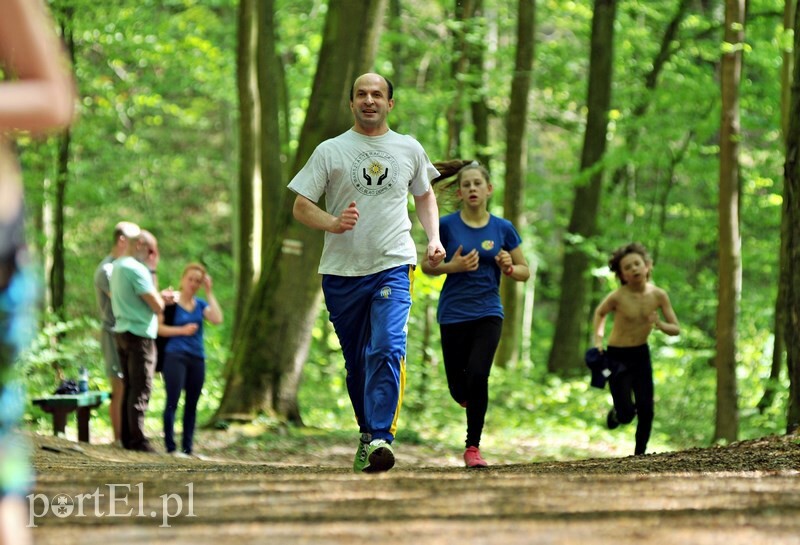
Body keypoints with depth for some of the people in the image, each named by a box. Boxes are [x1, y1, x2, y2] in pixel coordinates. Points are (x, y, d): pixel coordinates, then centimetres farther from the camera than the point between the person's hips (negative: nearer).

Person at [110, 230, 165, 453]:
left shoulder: (117, 266, 15)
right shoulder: (138, 269, -14)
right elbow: (157, 306, -15)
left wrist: (160, 296, 15)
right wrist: (153, 273, -2)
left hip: (122, 332, 9)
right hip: (140, 334, -9)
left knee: (129, 387, 12)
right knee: (141, 390, -7)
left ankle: (127, 437, 12)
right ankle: (137, 439, -9)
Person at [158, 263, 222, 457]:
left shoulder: (201, 304, 13)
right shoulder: (171, 302, -1)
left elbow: (217, 319, -4)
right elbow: (158, 327, -9)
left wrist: (209, 292, -2)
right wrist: (182, 330, -14)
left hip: (197, 359, 5)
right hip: (175, 356, -5)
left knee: (191, 404, 7)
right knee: (173, 401, -9)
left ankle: (188, 448, 12)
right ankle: (171, 447, -9)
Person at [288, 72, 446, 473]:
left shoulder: (410, 149, 10)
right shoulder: (331, 151, 4)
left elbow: (424, 195, 27)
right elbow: (300, 206, 2)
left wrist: (433, 238, 10)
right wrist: (334, 223, -17)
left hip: (393, 265, -1)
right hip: (342, 271, 1)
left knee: (387, 349, -20)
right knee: (356, 360, 8)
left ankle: (381, 436, -27)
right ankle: (366, 433, 25)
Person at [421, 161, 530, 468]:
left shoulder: (503, 229, 1)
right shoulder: (446, 226, -3)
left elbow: (525, 272, 9)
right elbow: (426, 265, 5)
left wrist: (509, 268, -12)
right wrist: (452, 266, -13)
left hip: (488, 313, 0)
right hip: (454, 314, 0)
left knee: (478, 375, -20)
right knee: (459, 389, 4)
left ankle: (473, 447, -7)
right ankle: (470, 398, 44)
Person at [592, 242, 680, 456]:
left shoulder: (658, 295, -11)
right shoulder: (617, 297, -18)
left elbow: (676, 329, -3)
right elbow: (600, 313, 5)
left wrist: (660, 324, -23)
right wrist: (598, 338, -6)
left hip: (641, 354, 3)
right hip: (617, 356, -3)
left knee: (646, 409, -3)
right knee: (627, 414, -7)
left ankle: (640, 452, 16)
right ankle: (616, 413, 30)